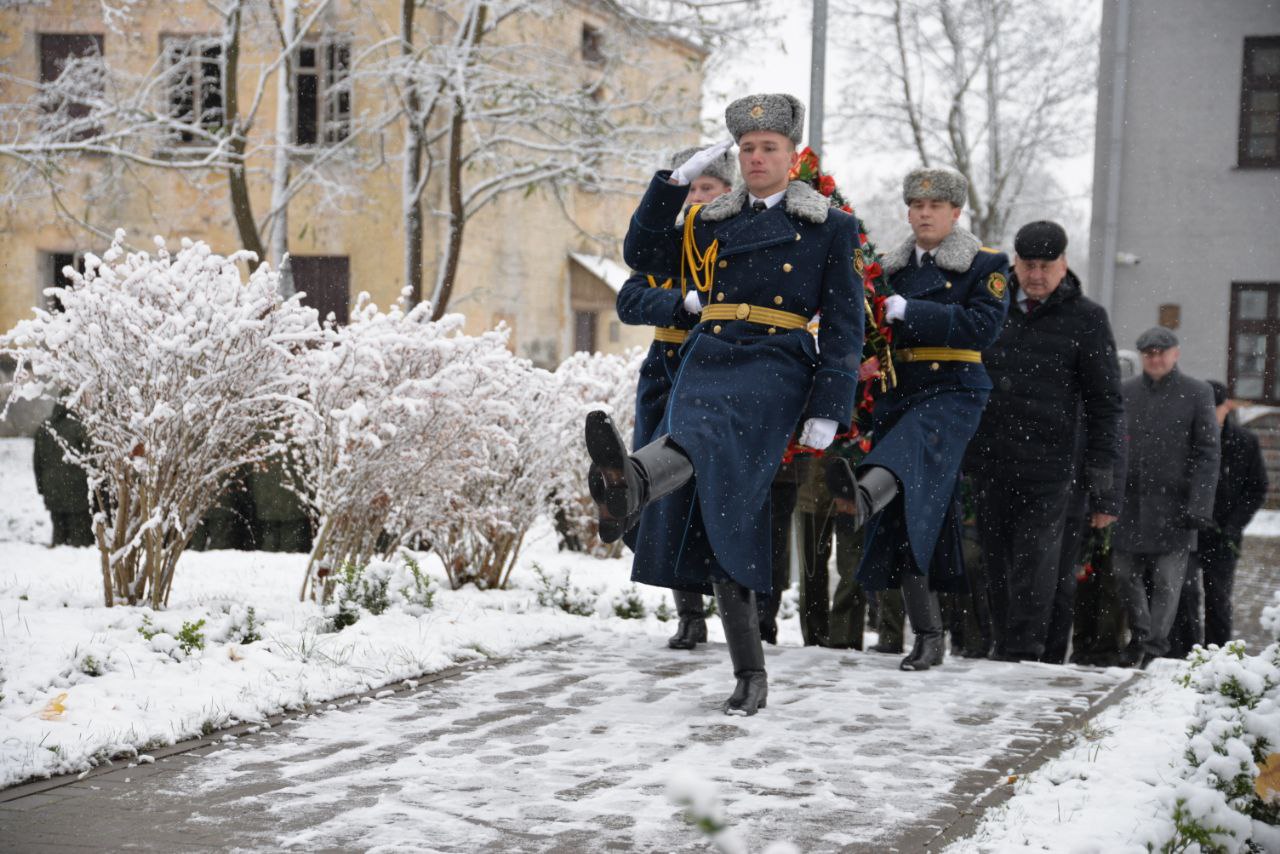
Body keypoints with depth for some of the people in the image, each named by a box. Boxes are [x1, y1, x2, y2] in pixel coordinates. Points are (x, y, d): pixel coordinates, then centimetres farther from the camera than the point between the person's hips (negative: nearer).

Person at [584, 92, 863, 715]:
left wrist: (828, 410, -5)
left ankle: (628, 485, -73)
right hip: (707, 360, 5)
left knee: (704, 434, -38)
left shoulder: (829, 228, 10)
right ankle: (750, 675, 0)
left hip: (775, 367, -5)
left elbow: (844, 326, 5)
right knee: (716, 513, -5)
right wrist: (675, 182, 8)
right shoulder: (713, 223, 22)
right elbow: (643, 256, 17)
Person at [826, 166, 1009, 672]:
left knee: (911, 444, -39)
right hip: (897, 394, 5)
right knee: (903, 517, -1)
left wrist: (910, 312, -16)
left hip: (953, 390, -5)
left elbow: (983, 325, -10)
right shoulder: (891, 269, 20)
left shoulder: (985, 265, 5)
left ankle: (864, 491, -74)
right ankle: (928, 636, 5)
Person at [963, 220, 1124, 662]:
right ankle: (1005, 648, 15)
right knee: (997, 566, 7)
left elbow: (1105, 404, 2)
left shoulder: (1086, 319, 2)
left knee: (1036, 563, -8)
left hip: (1049, 465, -4)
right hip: (988, 462, 4)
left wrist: (1102, 479, -3)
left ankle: (1024, 652, -6)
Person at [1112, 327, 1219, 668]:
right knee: (1126, 573, 6)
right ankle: (1139, 637, 21)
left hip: (1173, 504, -3)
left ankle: (1154, 649, 2)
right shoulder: (1125, 393, 10)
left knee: (1167, 580, -2)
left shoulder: (1197, 394, 2)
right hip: (1129, 502, 3)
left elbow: (1207, 454, -2)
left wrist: (1198, 506, -10)